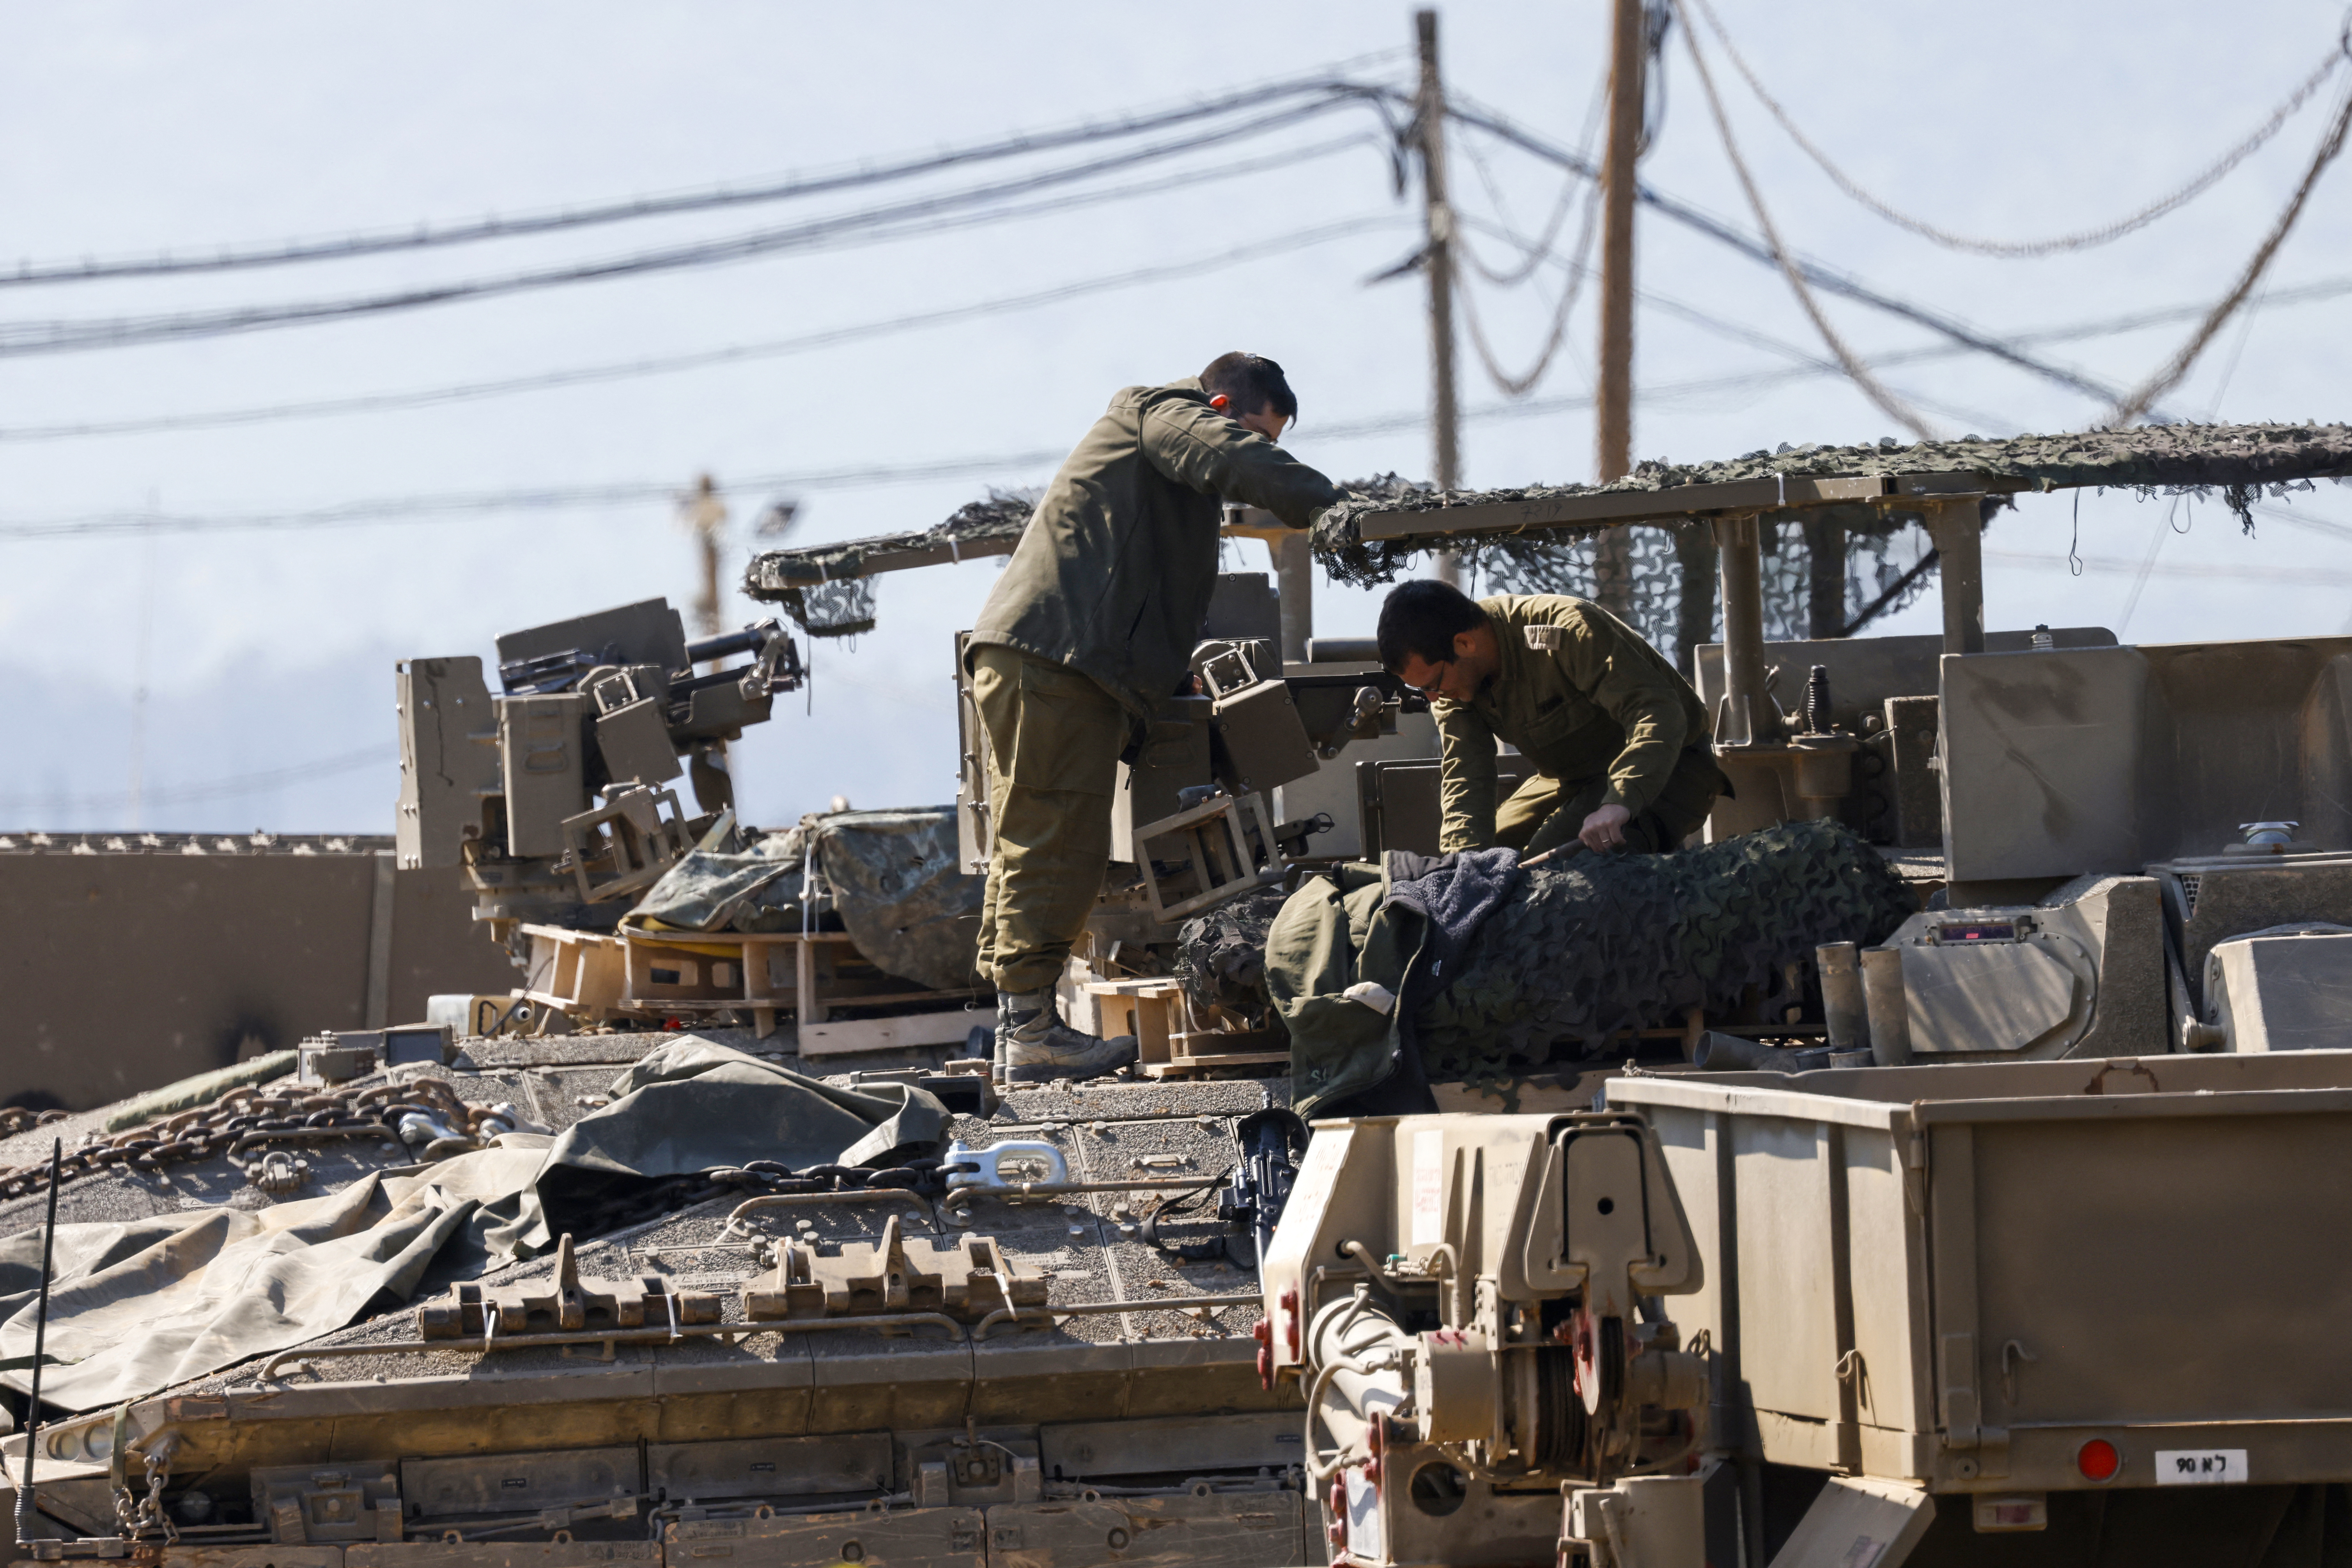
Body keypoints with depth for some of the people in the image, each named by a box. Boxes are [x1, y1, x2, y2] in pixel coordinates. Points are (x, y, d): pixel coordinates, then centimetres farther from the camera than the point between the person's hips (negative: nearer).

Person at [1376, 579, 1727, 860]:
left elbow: (1660, 714, -37)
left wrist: (1619, 803, -52)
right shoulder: (1452, 680, -9)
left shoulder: (1567, 631, -31)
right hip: (1575, 780, 8)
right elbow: (1464, 774, -15)